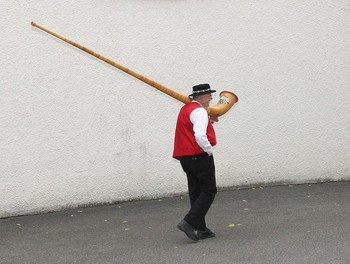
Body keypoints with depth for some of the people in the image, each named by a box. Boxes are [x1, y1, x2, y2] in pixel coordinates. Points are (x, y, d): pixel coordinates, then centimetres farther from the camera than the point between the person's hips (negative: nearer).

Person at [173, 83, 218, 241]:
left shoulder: (185, 109, 16)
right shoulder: (199, 111, -15)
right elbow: (200, 135, -27)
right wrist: (209, 150, -13)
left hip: (185, 156, 10)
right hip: (199, 156, -10)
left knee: (196, 192, 12)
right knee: (208, 191, -4)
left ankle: (200, 229, 14)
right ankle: (189, 222, -15)